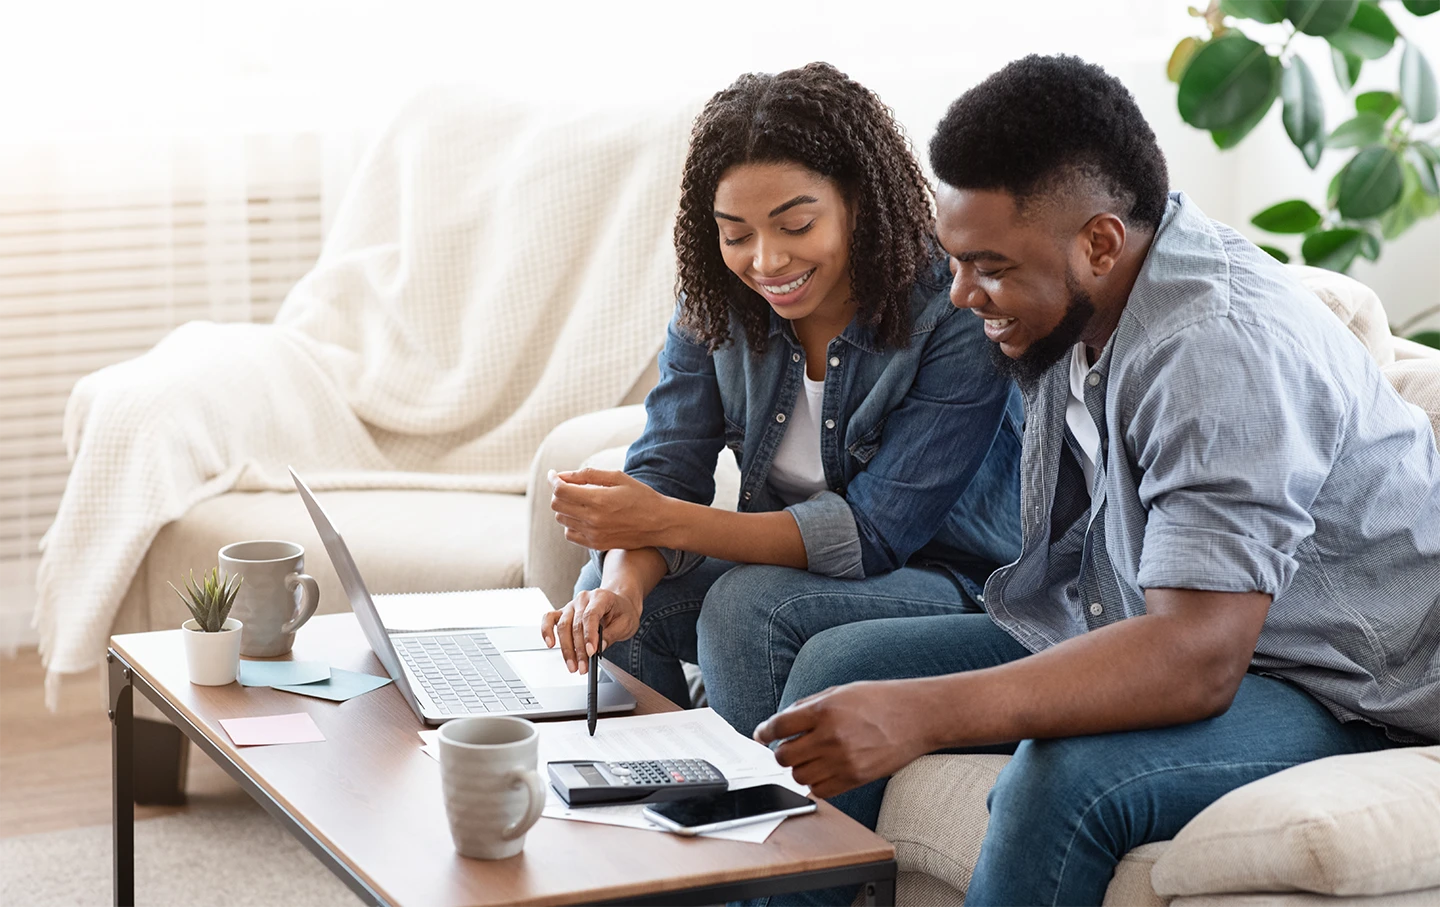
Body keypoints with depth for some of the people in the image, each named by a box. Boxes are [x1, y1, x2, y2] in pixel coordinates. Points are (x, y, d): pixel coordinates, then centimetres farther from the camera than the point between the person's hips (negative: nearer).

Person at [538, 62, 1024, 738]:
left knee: (749, 603, -29)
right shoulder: (716, 302, -5)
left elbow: (873, 532, -26)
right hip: (787, 559, 6)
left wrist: (664, 523, -35)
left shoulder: (958, 320, -24)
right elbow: (665, 469, -9)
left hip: (953, 581, -6)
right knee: (610, 598, -15)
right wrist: (624, 581, -33)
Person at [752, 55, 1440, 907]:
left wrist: (921, 716, -42)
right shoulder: (1067, 301, -1)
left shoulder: (1223, 348, -28)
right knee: (838, 670, 1)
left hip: (1332, 696, -9)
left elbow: (1197, 660, -36)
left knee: (1065, 774, -36)